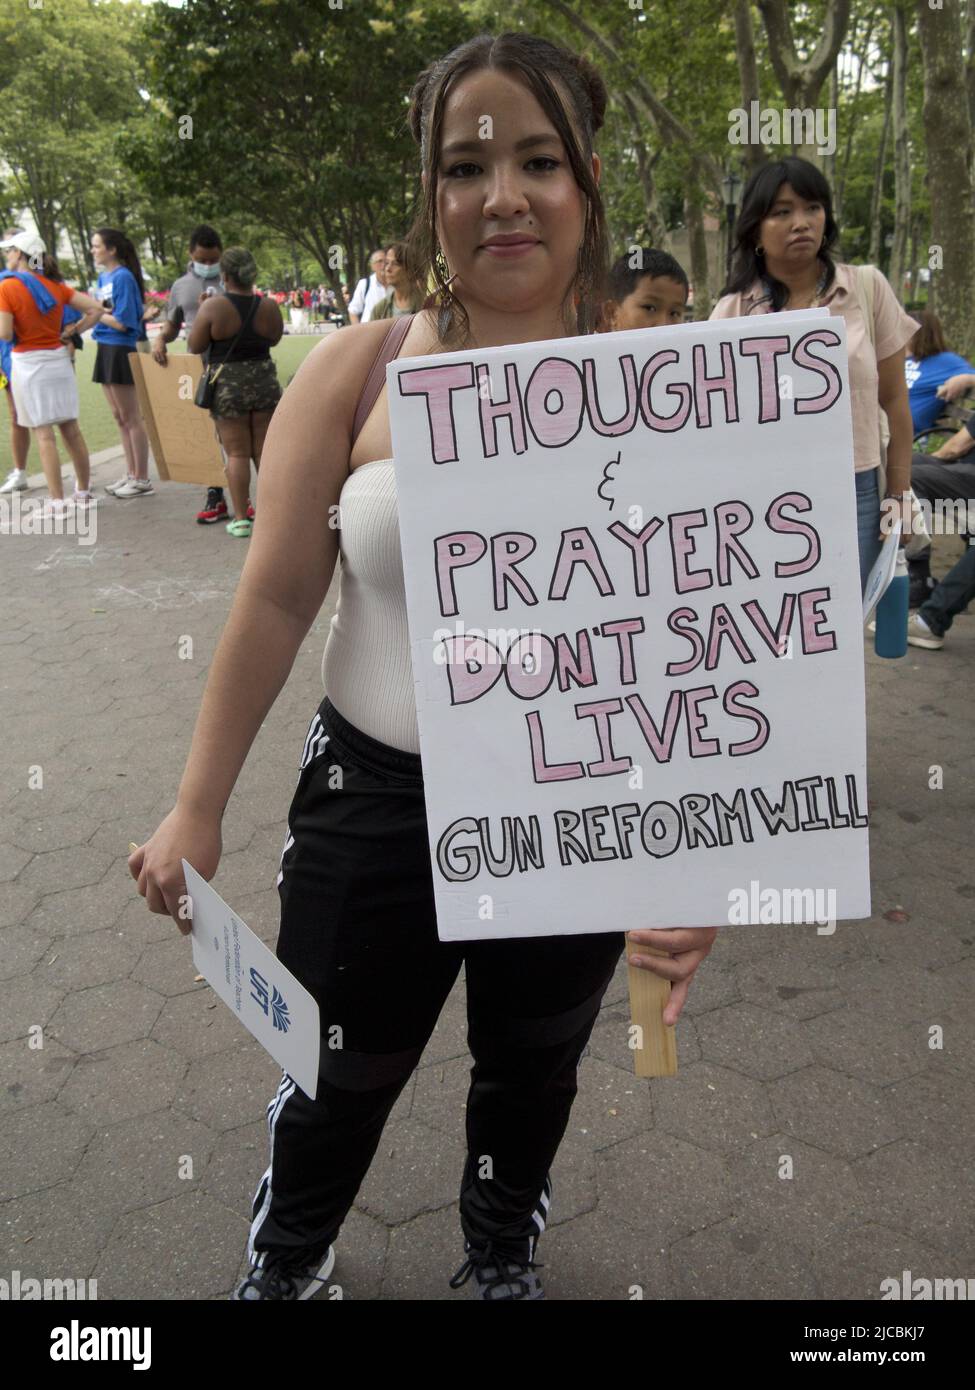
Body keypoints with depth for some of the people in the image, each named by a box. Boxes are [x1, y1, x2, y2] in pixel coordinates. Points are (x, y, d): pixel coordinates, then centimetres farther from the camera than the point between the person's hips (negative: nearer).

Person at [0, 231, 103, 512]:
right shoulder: (55, 284, 5)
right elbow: (95, 309, 3)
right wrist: (71, 332, 7)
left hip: (29, 363, -5)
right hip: (58, 359, 5)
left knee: (43, 433, -2)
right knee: (71, 428, 10)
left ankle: (56, 502, 0)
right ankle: (83, 492, 17)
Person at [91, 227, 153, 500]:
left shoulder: (123, 276, -13)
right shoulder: (103, 276, 13)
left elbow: (122, 322, -17)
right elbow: (101, 309, 14)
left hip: (122, 350, -9)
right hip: (106, 349, 9)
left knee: (131, 418, -3)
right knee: (119, 417, 13)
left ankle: (142, 480, 3)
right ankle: (131, 473, 21)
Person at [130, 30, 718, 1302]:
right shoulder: (356, 371, -9)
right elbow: (277, 598, -5)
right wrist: (198, 808, -2)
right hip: (374, 802, 0)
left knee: (533, 1067, 25)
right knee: (340, 1077, 20)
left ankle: (504, 1256, 58)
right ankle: (281, 1265, 55)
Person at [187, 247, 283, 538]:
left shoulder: (214, 307, -13)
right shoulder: (269, 306, -4)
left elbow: (194, 346, -5)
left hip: (228, 387, -2)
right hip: (265, 382, 2)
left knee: (236, 453, 4)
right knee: (265, 451, 11)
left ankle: (241, 518, 4)